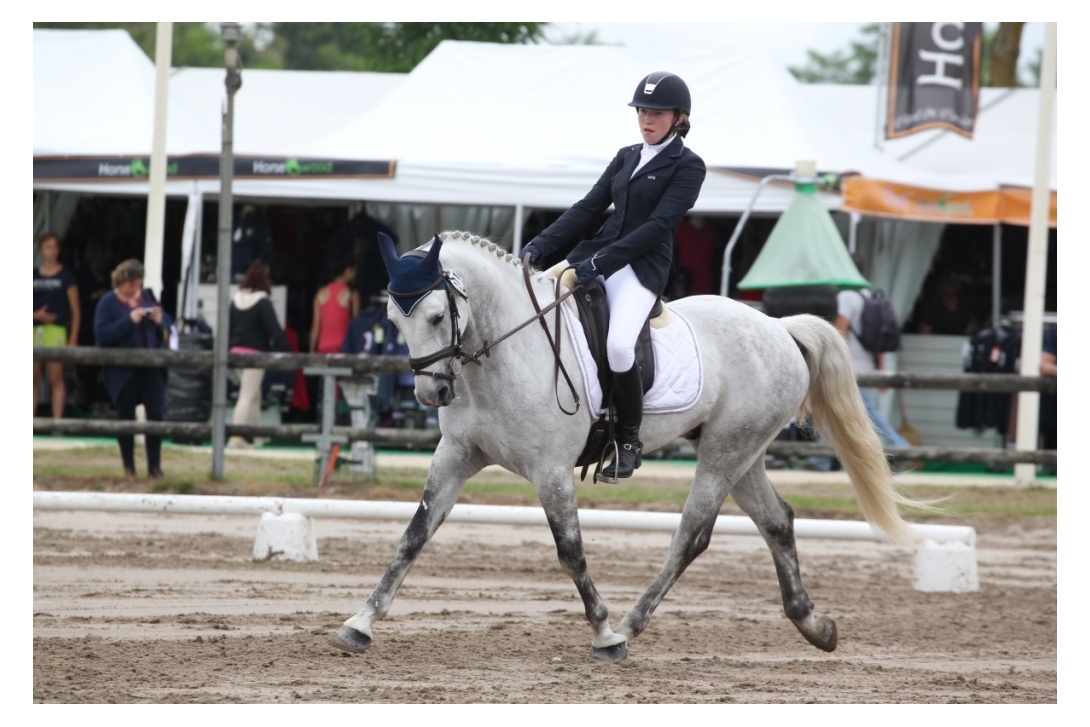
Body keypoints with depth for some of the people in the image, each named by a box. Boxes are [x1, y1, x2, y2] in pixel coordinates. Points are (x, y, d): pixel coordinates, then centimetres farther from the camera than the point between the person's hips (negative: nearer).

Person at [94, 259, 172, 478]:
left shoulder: (147, 297, 9)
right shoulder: (108, 303, -3)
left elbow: (167, 328, 15)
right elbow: (101, 334, -15)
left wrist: (160, 321, -9)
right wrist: (129, 320, -20)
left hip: (151, 368, 3)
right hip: (122, 370, -3)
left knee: (156, 414, -4)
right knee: (126, 417, 5)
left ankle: (154, 466, 2)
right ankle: (128, 466, 16)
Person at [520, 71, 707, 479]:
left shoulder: (687, 166, -2)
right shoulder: (626, 158, 18)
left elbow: (658, 226, -13)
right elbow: (588, 208, 15)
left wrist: (602, 263, -21)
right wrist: (539, 247, 1)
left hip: (642, 267, -7)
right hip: (594, 253, 7)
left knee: (618, 345, -30)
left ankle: (629, 440, -11)